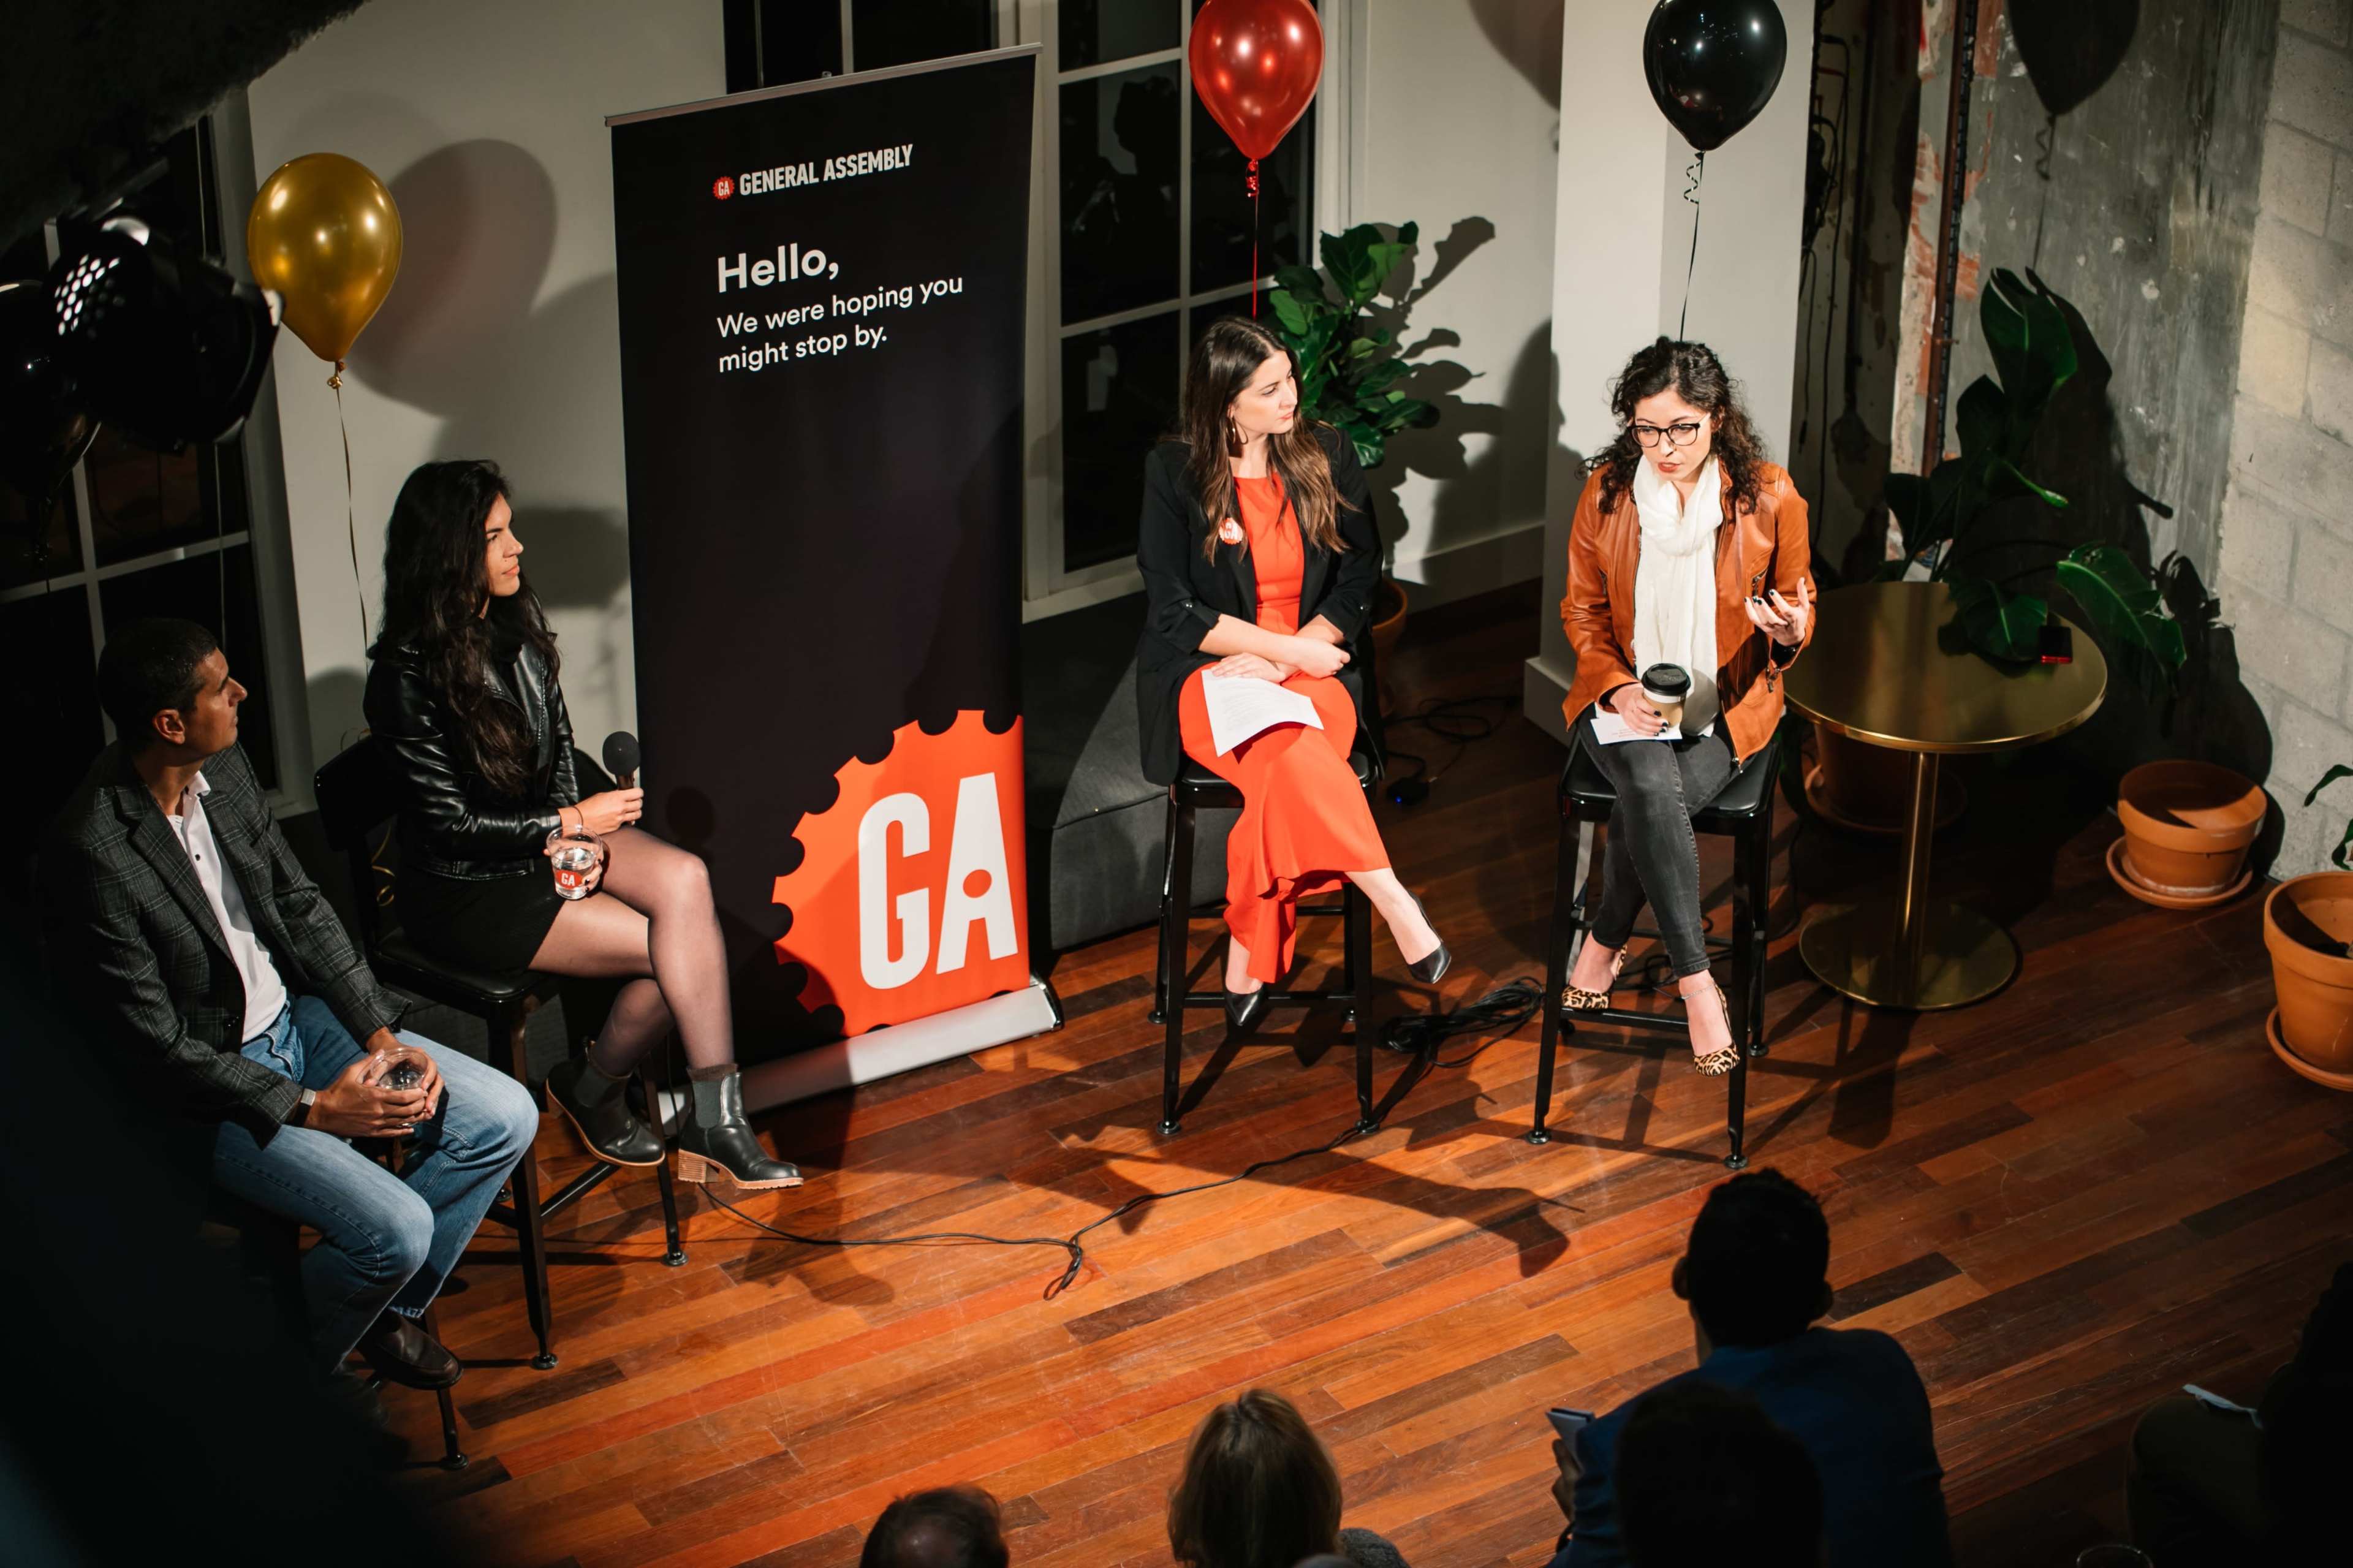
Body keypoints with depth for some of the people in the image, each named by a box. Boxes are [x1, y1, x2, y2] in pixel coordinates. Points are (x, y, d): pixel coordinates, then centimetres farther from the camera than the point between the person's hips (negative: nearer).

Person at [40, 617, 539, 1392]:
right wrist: (312, 1109, -21)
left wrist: (380, 1034, -3)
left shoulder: (224, 769, -4)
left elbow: (300, 906, 8)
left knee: (505, 1119, 1)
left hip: (292, 1016, 8)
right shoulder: (93, 855, -28)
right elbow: (157, 1052, -23)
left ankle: (391, 1306, 19)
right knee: (397, 1226, -22)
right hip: (205, 1087, -8)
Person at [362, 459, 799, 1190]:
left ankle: (715, 1120, -21)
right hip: (464, 890, -7)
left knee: (684, 879, -22)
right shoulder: (407, 677, -21)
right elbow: (451, 822, -18)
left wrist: (576, 834, -3)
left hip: (547, 836, 7)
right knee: (671, 951, -17)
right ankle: (592, 1094, 10)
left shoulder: (515, 625, 1)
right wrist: (572, 823, -15)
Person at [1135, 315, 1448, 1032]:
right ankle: (1394, 904, -30)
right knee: (1292, 751, -36)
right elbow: (1174, 614, -4)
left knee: (1286, 782, -33)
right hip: (1206, 675, -2)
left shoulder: (1327, 457, 5)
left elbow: (1358, 582, 6)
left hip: (1311, 665, 2)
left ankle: (1249, 956, -24)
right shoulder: (1174, 474, -2)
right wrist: (1289, 648, -12)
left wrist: (1281, 660, -9)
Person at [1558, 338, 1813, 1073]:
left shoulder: (1769, 499, -6)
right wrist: (1618, 687, -10)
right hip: (1625, 695, 1)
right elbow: (1582, 610, 8)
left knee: (1647, 805, -31)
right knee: (1652, 785, -32)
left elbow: (1797, 603, 7)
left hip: (1724, 706, -1)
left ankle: (1604, 943, -5)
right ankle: (1694, 978, -24)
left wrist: (1790, 631, -19)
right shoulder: (1607, 490, -1)